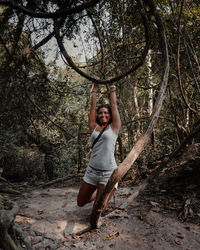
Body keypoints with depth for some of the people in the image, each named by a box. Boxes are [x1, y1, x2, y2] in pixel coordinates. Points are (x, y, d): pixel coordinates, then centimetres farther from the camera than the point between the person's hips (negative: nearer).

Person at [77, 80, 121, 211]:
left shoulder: (114, 127, -1)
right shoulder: (94, 127, 7)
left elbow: (114, 105, 0)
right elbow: (93, 106, 8)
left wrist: (112, 87, 7)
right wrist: (95, 90, 14)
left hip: (108, 174, -4)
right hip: (91, 171, 5)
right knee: (80, 203, 17)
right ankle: (98, 192, 43)